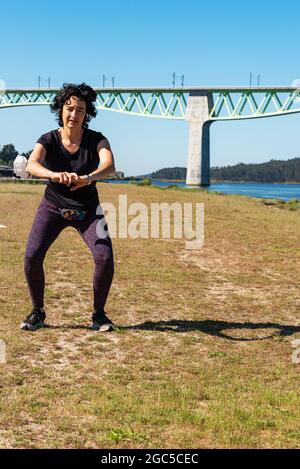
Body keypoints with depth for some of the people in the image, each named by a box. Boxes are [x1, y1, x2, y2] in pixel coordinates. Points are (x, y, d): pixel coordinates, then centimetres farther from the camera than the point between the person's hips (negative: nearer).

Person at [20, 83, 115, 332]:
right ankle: (37, 312, 5)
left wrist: (87, 178, -57)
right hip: (53, 207, 0)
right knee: (32, 256, -17)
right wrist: (54, 174, -57)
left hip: (87, 210, 0)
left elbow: (109, 166, -36)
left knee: (105, 257, -18)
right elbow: (32, 164, -35)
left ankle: (99, 314, 4)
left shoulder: (97, 140, -15)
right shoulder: (49, 140, -15)